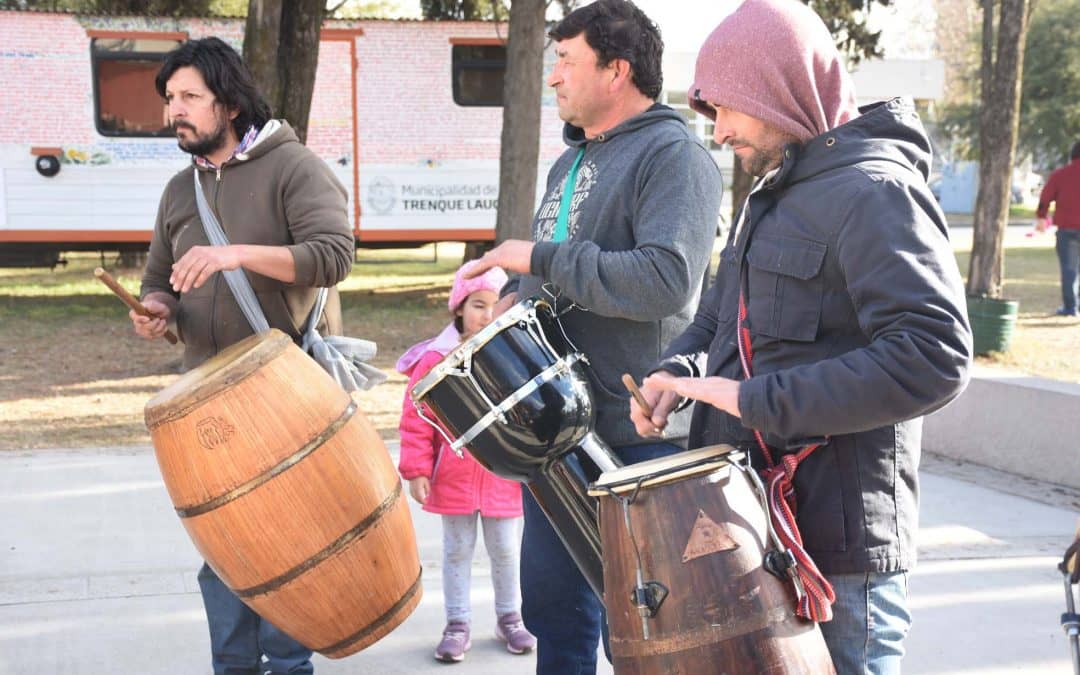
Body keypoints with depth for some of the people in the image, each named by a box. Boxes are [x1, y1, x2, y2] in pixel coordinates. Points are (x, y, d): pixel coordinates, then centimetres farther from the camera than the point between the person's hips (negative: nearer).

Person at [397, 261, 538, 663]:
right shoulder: (436, 359, -9)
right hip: (454, 476, -1)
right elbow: (416, 419, -7)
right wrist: (416, 469, -8)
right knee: (457, 551, 11)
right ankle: (457, 625, 22)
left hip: (504, 476, 1)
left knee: (505, 550, 13)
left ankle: (510, 619, 30)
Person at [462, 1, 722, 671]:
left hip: (636, 435, -9)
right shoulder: (572, 162, 16)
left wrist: (541, 258, -19)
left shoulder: (674, 155, -12)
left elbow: (667, 279, -26)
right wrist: (514, 296, 3)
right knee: (554, 601, 17)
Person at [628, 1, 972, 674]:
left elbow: (934, 357, -26)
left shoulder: (873, 192, -15)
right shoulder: (775, 195, 16)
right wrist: (679, 372, 4)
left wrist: (757, 399, -24)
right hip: (756, 530, 9)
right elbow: (722, 312, 27)